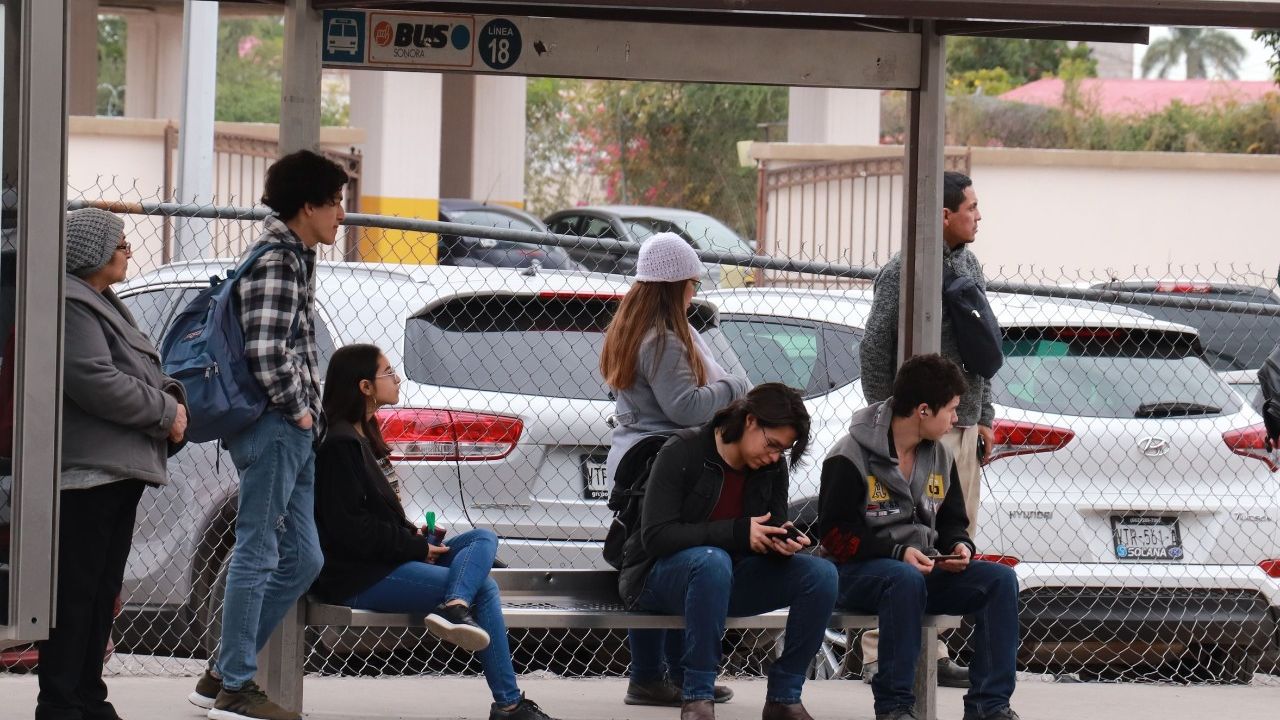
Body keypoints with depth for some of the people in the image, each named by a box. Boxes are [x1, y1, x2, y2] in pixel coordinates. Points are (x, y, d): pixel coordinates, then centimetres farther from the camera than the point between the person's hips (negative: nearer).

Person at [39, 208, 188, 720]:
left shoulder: (103, 306, 21)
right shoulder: (71, 305, -13)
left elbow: (136, 373, 26)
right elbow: (95, 382, -21)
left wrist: (169, 398, 5)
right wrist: (165, 411, -12)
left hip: (118, 473, 11)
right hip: (87, 471, -11)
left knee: (102, 591, 12)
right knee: (75, 591, -9)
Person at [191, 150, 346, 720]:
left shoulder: (295, 258, 18)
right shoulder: (274, 261, -14)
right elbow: (264, 352, -24)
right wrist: (298, 410, -13)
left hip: (293, 432, 11)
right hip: (274, 428, -10)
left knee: (301, 559, 13)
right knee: (257, 554, -5)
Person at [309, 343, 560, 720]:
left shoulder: (362, 437, 20)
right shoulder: (340, 444, -13)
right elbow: (349, 528, -19)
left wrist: (413, 535, 5)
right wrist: (416, 547, -13)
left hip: (387, 560, 10)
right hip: (357, 577, -10)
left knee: (483, 540, 0)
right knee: (484, 588, -12)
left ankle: (454, 607, -28)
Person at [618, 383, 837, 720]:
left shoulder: (773, 468, 2)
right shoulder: (682, 452, -16)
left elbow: (770, 531, 8)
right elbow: (654, 536, -23)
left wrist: (783, 541, -19)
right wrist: (738, 532, -30)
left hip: (727, 578, 6)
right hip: (659, 576, -6)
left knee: (821, 575, -16)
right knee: (712, 561, -41)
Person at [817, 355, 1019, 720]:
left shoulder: (940, 456, 11)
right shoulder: (849, 457, -10)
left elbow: (952, 523, 19)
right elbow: (835, 535, -12)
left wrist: (960, 546, -6)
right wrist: (898, 553, -23)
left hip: (923, 567, 6)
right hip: (857, 573, -6)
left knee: (1001, 579, -16)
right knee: (905, 579, -40)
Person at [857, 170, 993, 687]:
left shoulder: (969, 266, 15)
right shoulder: (902, 272, -8)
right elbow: (874, 352, -8)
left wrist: (983, 417, 17)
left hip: (963, 427, 8)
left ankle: (929, 652, 14)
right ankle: (879, 654, -6)